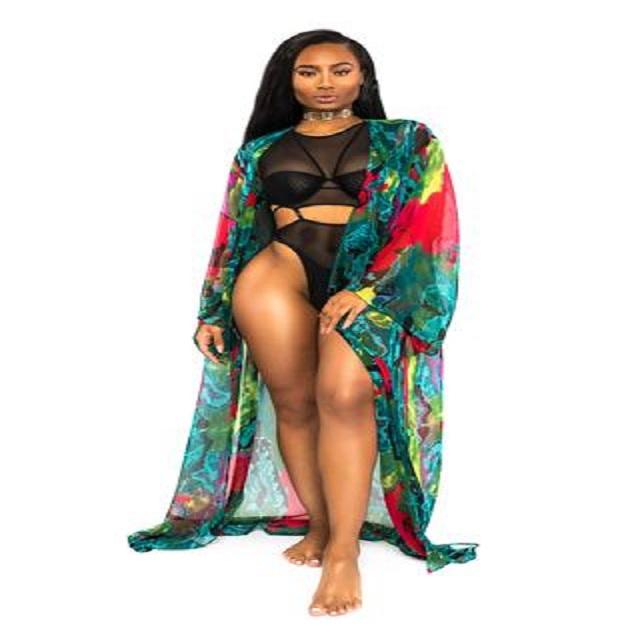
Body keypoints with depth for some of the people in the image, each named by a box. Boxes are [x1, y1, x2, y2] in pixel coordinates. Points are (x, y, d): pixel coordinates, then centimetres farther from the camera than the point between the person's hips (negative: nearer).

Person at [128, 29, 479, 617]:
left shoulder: (405, 142, 14)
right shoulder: (261, 151, 20)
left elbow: (421, 223, 2)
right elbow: (236, 237, 21)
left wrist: (367, 286, -12)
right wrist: (214, 314, 13)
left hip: (373, 280, -3)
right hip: (281, 271, 3)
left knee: (344, 392, -26)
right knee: (293, 401, -10)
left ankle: (344, 552, -21)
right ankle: (319, 523, 8)